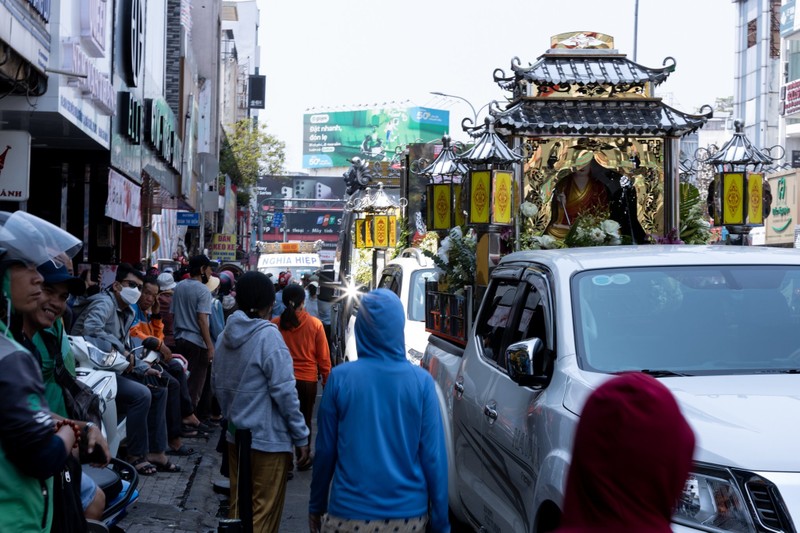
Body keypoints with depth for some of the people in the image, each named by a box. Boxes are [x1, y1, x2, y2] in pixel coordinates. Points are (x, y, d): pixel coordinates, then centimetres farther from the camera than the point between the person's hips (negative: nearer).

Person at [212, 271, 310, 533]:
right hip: (268, 438, -8)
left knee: (239, 506, 18)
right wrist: (301, 435, -13)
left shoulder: (226, 334, 6)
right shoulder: (268, 335, -18)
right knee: (263, 512, 1)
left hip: (235, 434, 8)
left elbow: (216, 383, 15)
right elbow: (284, 391, -20)